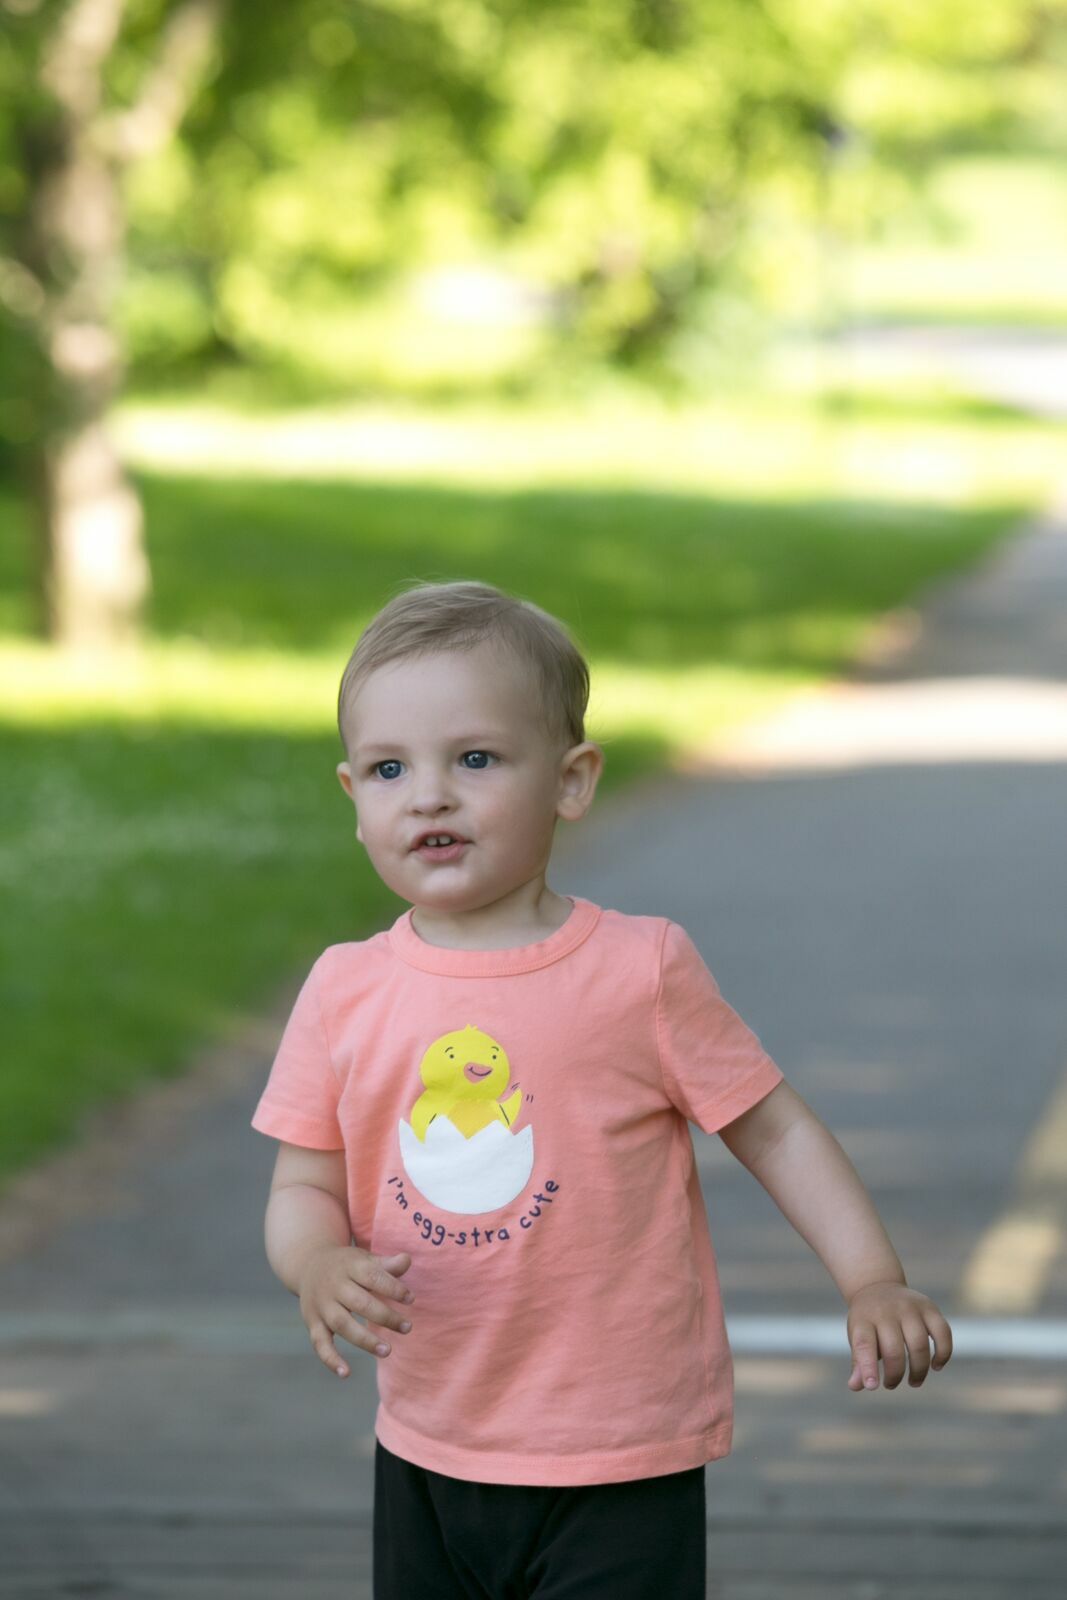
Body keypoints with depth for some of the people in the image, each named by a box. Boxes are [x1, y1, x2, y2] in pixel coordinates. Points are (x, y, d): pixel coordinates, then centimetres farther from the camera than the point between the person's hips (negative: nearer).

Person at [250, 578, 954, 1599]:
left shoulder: (640, 970, -9)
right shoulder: (343, 993, 0)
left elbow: (773, 1130, -1)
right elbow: (303, 1187, 3)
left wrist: (873, 1283, -12)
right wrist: (319, 1266, -19)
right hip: (426, 1461, 4)